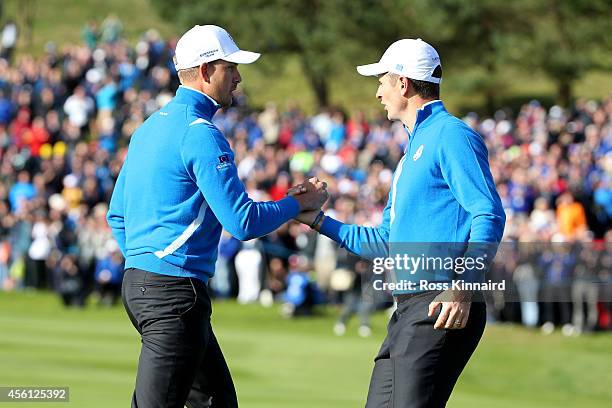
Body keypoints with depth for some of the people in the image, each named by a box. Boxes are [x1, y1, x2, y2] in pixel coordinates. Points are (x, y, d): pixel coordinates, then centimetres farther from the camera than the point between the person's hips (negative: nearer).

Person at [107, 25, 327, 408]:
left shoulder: (150, 127, 15)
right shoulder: (201, 134, -14)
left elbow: (117, 214, 21)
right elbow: (243, 222, -18)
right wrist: (299, 203, -4)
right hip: (176, 291, -10)